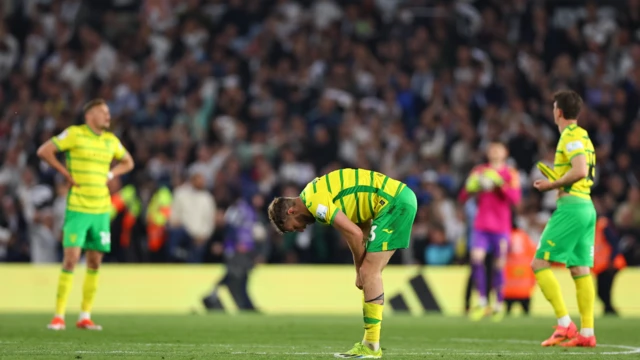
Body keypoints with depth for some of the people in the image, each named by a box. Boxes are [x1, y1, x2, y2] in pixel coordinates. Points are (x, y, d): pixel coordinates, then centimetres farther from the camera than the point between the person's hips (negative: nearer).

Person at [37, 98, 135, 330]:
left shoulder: (111, 140, 10)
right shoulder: (74, 133, -5)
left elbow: (127, 162, 26)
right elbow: (44, 151, -7)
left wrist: (110, 175, 8)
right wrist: (66, 174, -9)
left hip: (102, 209, 5)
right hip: (77, 208, -5)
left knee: (95, 262, 5)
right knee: (71, 259, -11)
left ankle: (85, 317, 12)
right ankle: (59, 316, -6)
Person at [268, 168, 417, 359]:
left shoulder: (314, 202, -15)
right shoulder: (316, 192, 16)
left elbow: (355, 234, -16)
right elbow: (358, 231, 19)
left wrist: (360, 270, -2)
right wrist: (361, 270, 12)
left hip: (394, 202, -10)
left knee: (369, 272, -10)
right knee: (370, 273, 12)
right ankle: (370, 343, 13)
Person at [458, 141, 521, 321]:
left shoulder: (510, 174, 5)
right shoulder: (479, 171, 11)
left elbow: (515, 198, -8)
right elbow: (462, 197, 9)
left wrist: (499, 184, -19)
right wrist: (471, 187, -12)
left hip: (501, 227, -1)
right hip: (481, 225, 1)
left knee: (499, 265, -1)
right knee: (476, 257, -16)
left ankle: (499, 305, 12)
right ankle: (481, 302, -7)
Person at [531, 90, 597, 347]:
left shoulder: (571, 136, -10)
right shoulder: (583, 136, 19)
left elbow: (580, 171, -23)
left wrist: (553, 184, -12)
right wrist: (556, 181, 14)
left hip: (571, 206, -9)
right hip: (587, 207, 9)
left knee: (540, 263, -7)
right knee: (580, 269, 6)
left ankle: (565, 324, -13)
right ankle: (587, 332, 1)